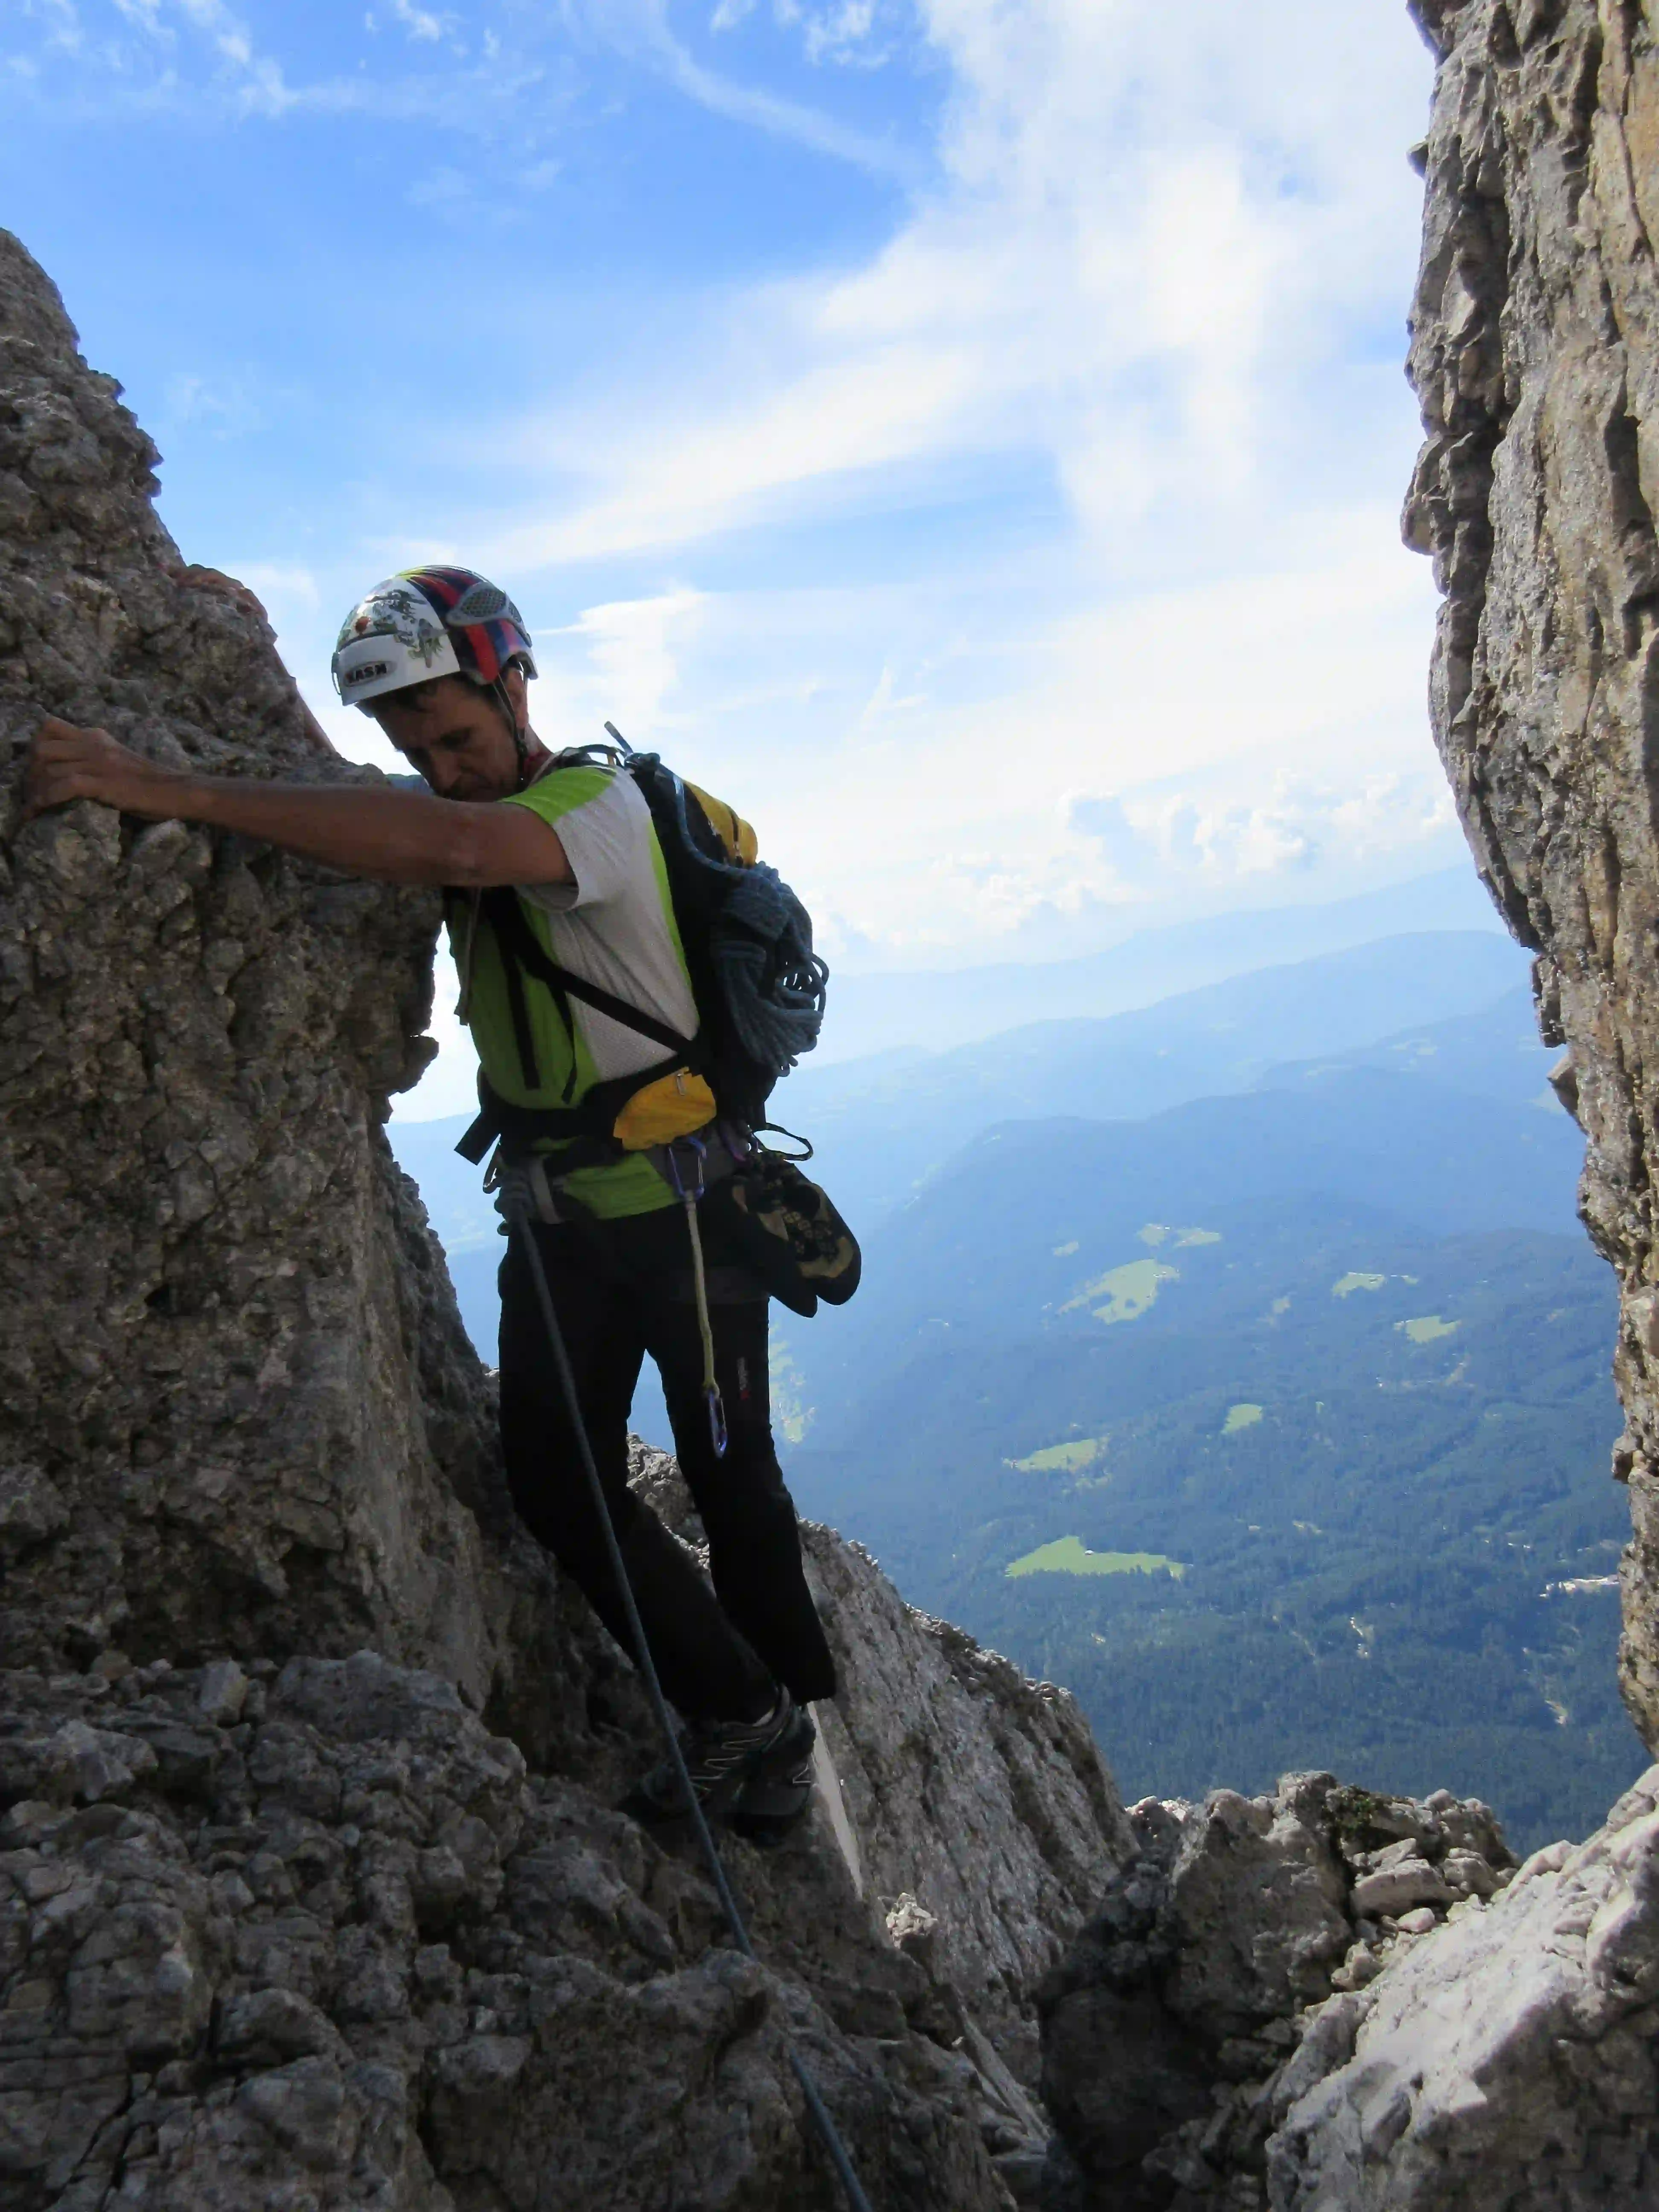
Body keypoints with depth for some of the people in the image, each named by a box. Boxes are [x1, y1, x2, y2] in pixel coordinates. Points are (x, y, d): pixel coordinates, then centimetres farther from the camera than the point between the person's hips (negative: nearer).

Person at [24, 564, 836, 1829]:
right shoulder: (448, 808, 9)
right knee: (557, 1482, 9)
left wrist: (176, 792, -41)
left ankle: (789, 1716, 27)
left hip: (685, 1200, -7)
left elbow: (448, 847, -38)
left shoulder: (600, 801, -19)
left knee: (729, 1475, 5)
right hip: (559, 1212, 7)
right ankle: (738, 1710, 27)